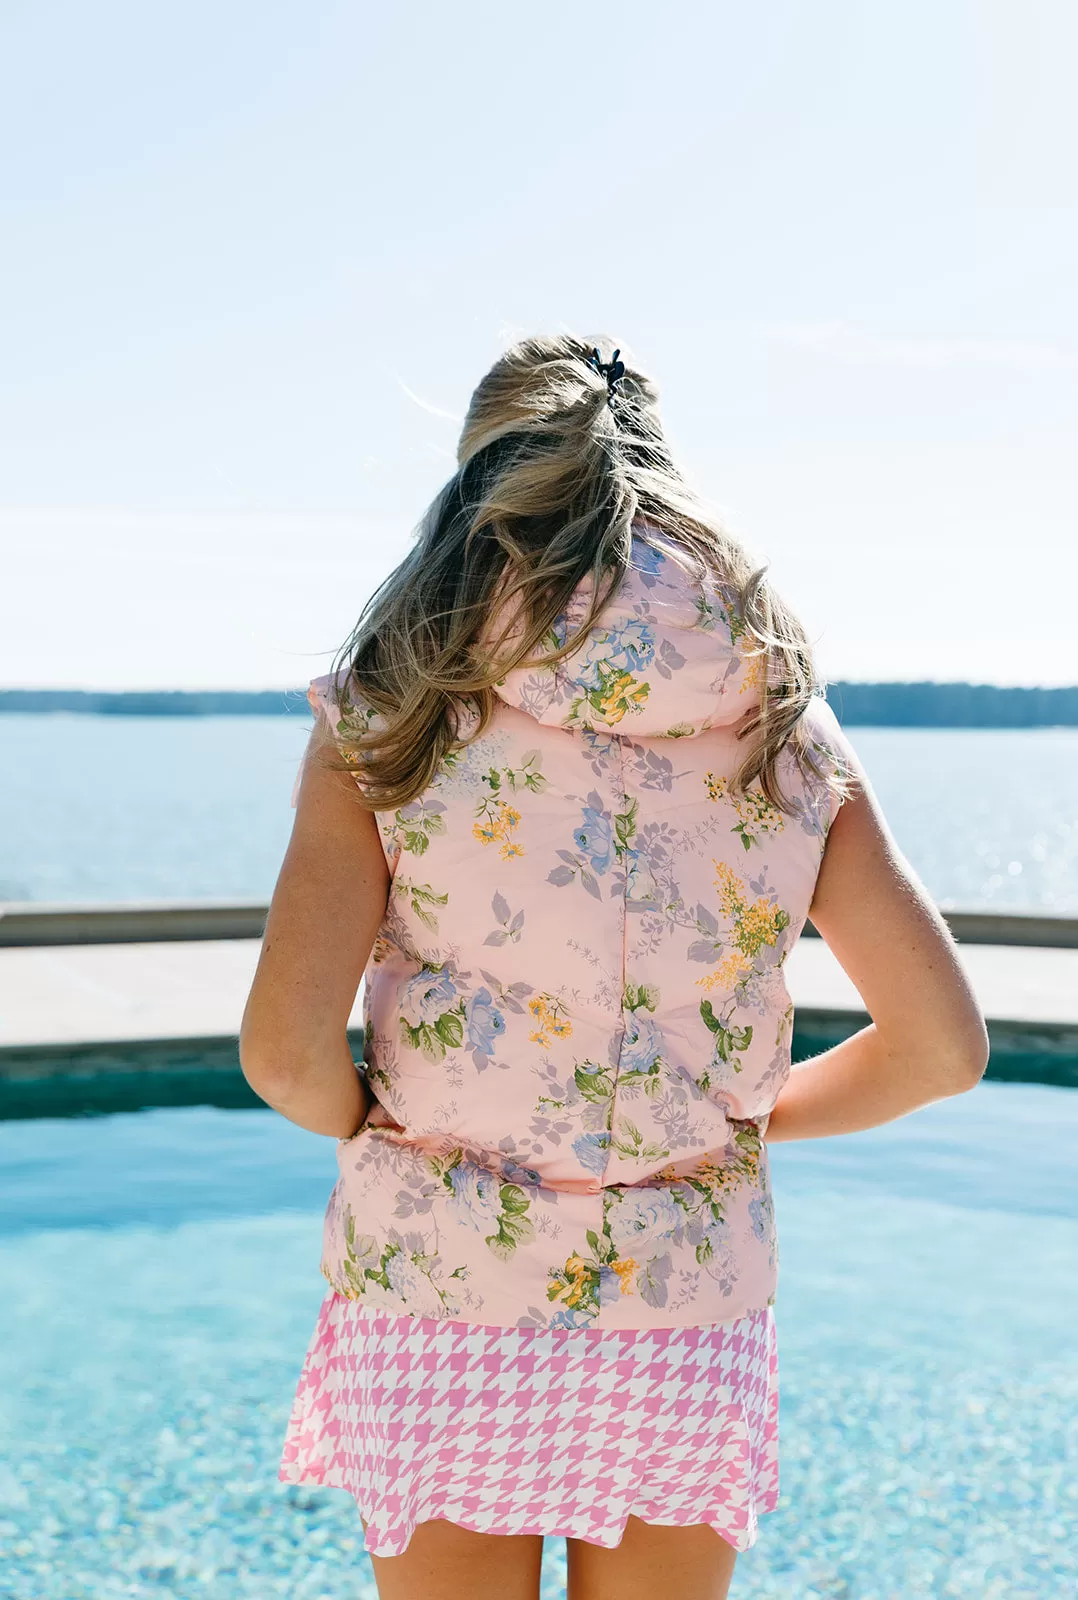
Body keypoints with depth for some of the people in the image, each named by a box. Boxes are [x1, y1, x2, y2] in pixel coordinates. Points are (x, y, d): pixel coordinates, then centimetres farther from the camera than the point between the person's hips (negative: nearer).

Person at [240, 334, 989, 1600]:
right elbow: (942, 1045, -2)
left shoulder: (394, 714, -9)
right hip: (687, 1309, 2)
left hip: (441, 1299, -1)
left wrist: (376, 1125, 6)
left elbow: (284, 1049, -15)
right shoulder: (784, 730, -3)